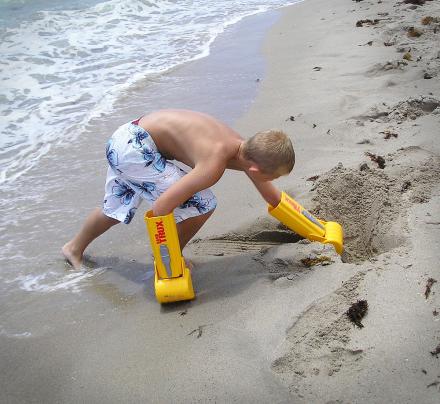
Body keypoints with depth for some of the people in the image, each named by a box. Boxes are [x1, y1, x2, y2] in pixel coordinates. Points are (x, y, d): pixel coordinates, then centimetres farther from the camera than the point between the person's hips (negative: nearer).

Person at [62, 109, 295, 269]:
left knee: (117, 209, 29)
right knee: (202, 204, -11)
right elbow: (160, 208, -31)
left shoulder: (247, 149, -4)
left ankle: (75, 248, 53)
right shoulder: (215, 165, -30)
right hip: (135, 146, -9)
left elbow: (271, 195, 14)